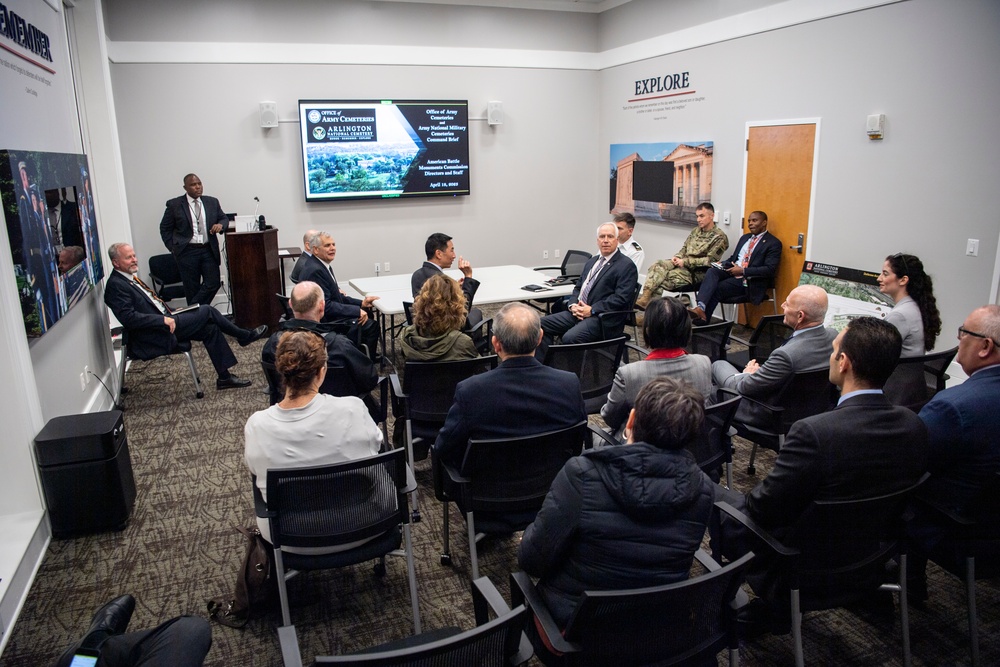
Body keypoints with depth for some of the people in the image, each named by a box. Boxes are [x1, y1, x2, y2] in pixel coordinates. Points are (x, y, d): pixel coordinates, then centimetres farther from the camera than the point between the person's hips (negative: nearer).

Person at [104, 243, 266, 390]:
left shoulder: (130, 279, 16)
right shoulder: (115, 285, -14)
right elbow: (128, 318, -24)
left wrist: (170, 313, 10)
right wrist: (163, 320, -25)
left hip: (163, 325, 9)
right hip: (153, 338, -9)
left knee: (210, 328, -1)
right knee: (206, 311, -9)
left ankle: (224, 377, 3)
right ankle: (244, 336, 9)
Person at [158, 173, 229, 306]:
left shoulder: (212, 202, 9)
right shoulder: (174, 204, 1)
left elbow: (224, 218, 17)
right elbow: (165, 229, 6)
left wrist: (220, 225, -7)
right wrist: (173, 248, -1)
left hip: (208, 250, 3)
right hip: (187, 252, -3)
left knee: (214, 283, -5)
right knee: (192, 288, 2)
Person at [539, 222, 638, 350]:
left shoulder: (627, 266, -4)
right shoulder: (591, 261, 22)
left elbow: (621, 298, -13)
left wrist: (592, 310, -17)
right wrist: (572, 305, 1)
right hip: (577, 312, 8)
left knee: (570, 338, -32)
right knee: (541, 324, -8)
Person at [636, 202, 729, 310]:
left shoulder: (720, 237, -5)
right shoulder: (695, 231, 18)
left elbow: (710, 260, -12)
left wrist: (686, 262, -16)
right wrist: (677, 257, 0)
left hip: (697, 272, -6)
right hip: (683, 264, 6)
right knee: (658, 265, -22)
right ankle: (645, 299, -36)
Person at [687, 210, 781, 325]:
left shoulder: (773, 243, -2)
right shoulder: (744, 238, 22)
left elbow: (770, 270, -12)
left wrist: (743, 271, -18)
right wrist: (722, 265, 3)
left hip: (750, 282, -6)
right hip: (732, 272, 6)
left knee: (716, 289, -26)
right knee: (712, 271, -26)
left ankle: (703, 323, -23)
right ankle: (700, 308, -45)